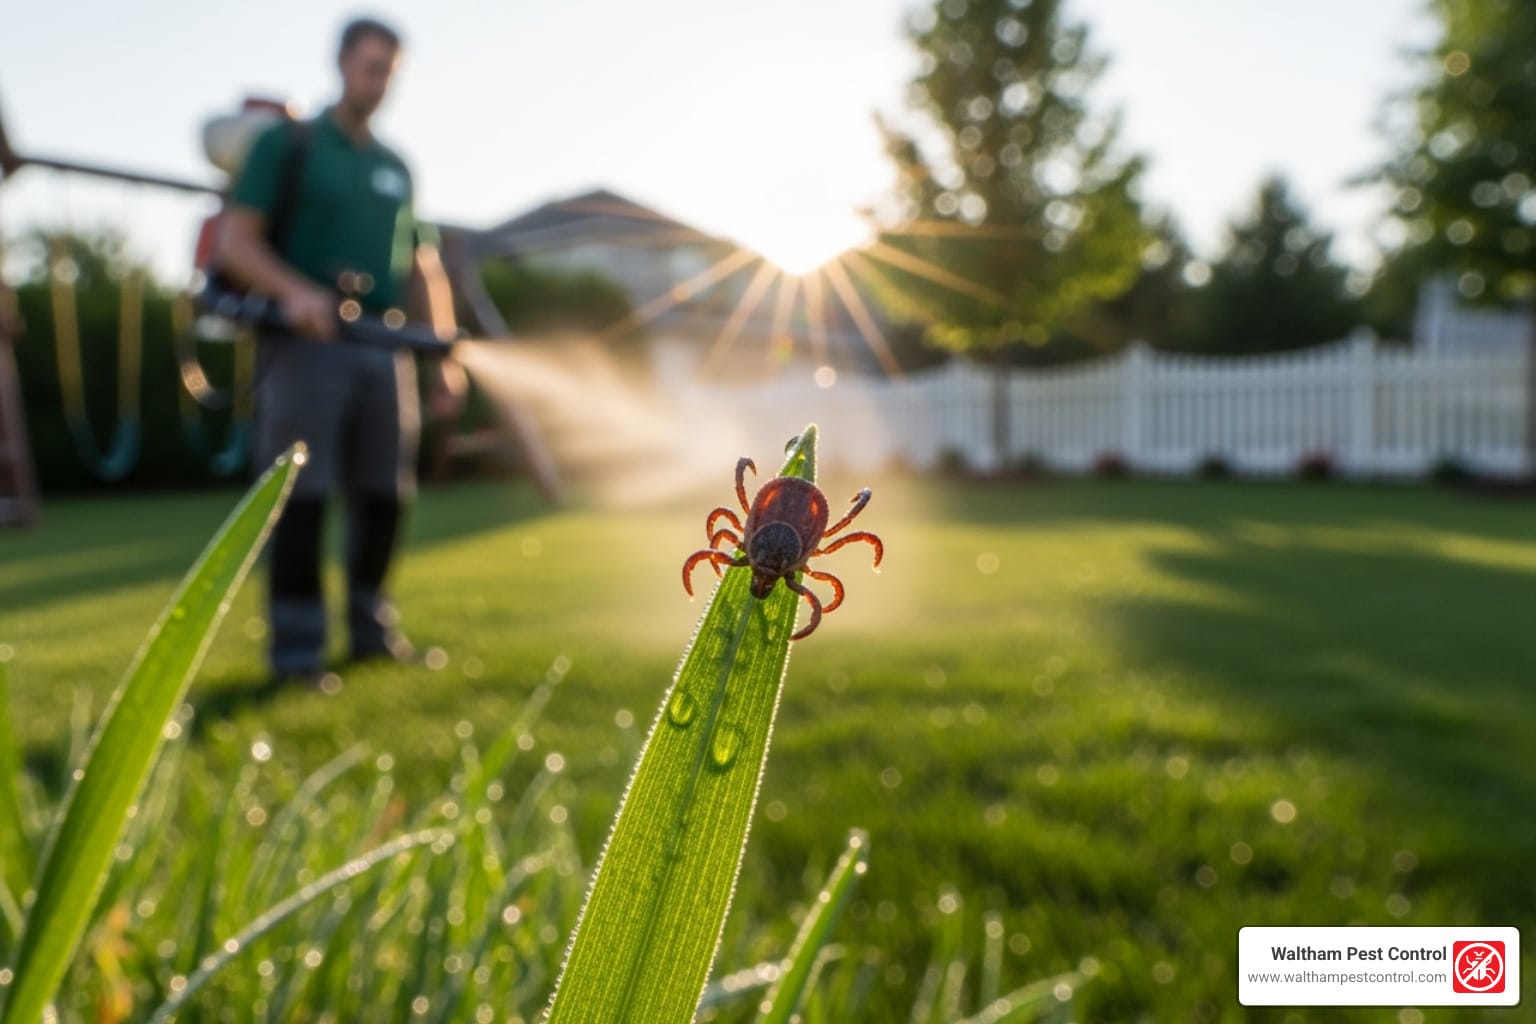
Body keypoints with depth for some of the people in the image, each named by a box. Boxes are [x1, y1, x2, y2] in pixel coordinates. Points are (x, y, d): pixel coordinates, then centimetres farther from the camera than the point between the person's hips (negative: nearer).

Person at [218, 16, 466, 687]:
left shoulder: (396, 167, 19)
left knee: (384, 494, 5)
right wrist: (294, 291, -22)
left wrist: (445, 356, 9)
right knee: (301, 496, -6)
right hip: (305, 343, -4)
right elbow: (234, 241, -4)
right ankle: (296, 648, 1)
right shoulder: (287, 142, 5)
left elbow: (422, 270, 18)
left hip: (385, 347, 5)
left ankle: (371, 627, 18)